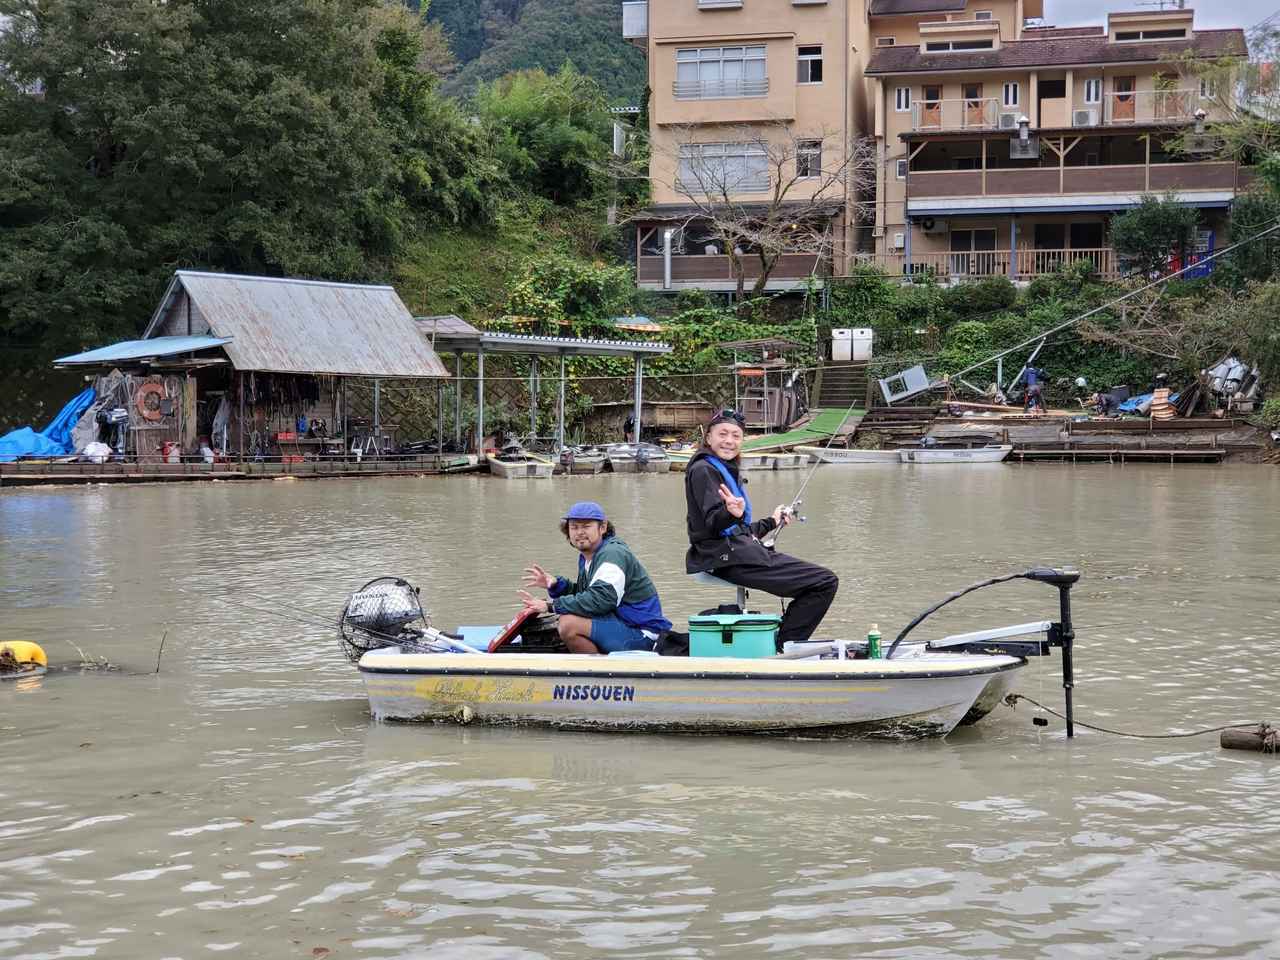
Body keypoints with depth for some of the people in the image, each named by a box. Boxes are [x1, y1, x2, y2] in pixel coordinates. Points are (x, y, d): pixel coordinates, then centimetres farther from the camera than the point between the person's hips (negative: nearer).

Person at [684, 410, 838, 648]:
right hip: (726, 558, -10)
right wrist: (732, 513, -44)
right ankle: (781, 647, -10)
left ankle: (780, 646, 14)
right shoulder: (703, 470, -8)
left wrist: (772, 522, 41)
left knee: (823, 580, 23)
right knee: (825, 582, -14)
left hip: (740, 551, 10)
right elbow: (713, 523, -22)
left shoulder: (729, 471, 21)